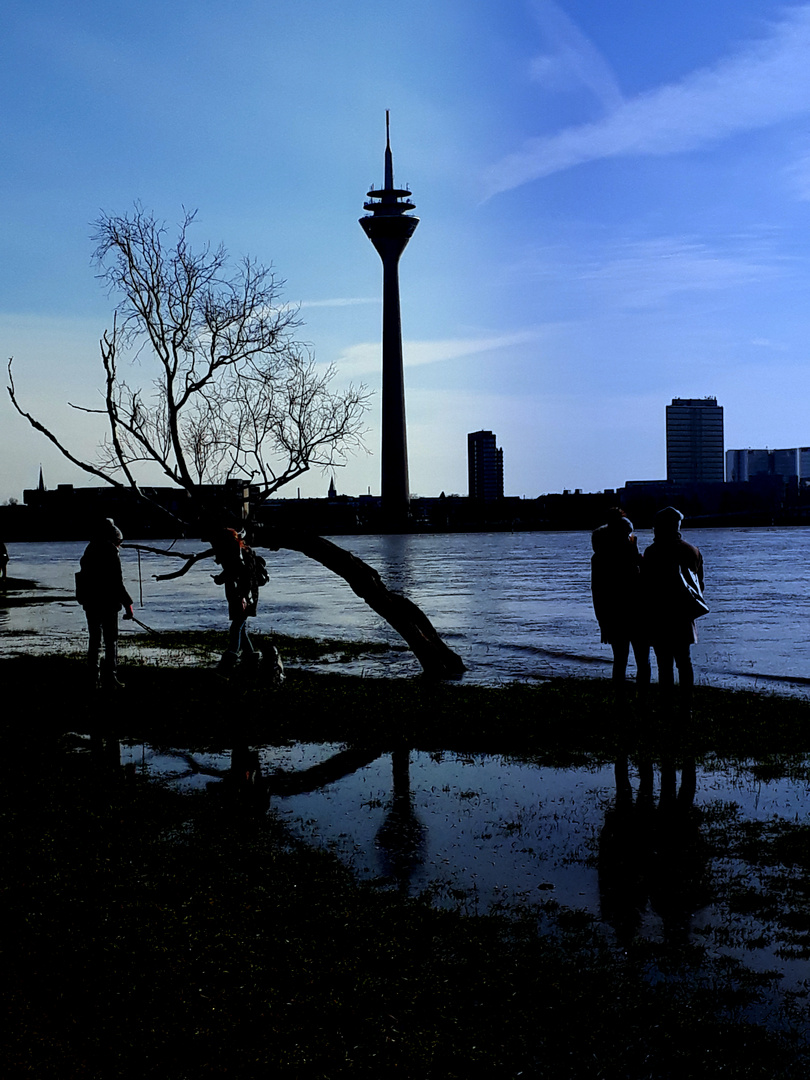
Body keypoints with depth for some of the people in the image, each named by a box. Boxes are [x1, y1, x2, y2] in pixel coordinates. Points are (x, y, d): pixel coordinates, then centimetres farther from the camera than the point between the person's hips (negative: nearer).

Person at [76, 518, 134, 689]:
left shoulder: (90, 551, 9)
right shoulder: (111, 553, -12)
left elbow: (85, 576, 15)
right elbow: (118, 582, -15)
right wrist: (128, 605, -11)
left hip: (90, 603, 6)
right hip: (107, 603, -6)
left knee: (94, 639, 15)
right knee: (111, 640, 0)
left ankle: (93, 679, 19)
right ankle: (109, 679, -5)